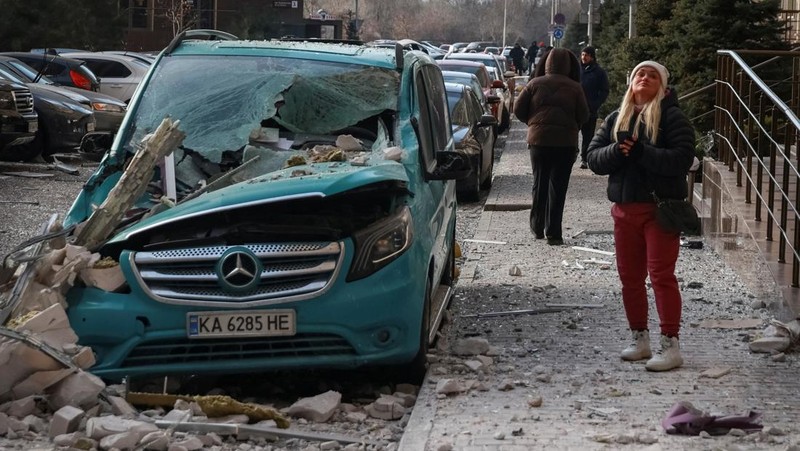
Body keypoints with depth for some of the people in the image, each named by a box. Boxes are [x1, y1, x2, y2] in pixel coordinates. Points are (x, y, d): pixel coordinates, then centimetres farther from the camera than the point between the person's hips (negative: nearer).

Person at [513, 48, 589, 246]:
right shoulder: (574, 88, -4)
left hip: (538, 139, 1)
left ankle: (537, 226, 21)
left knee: (539, 183, 15)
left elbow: (518, 109, -1)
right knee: (558, 186, 2)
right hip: (566, 141, -1)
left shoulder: (535, 84, -1)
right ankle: (553, 233, -1)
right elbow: (583, 116, -4)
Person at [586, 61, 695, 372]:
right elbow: (593, 157, 7)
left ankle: (671, 345, -4)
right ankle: (640, 340, 21)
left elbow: (683, 158, -16)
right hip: (624, 209, 6)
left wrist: (641, 152, -23)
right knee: (630, 277, 10)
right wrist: (617, 151, -14)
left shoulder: (671, 116, -4)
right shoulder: (615, 119, 14)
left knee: (661, 275, -7)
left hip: (661, 208, -6)